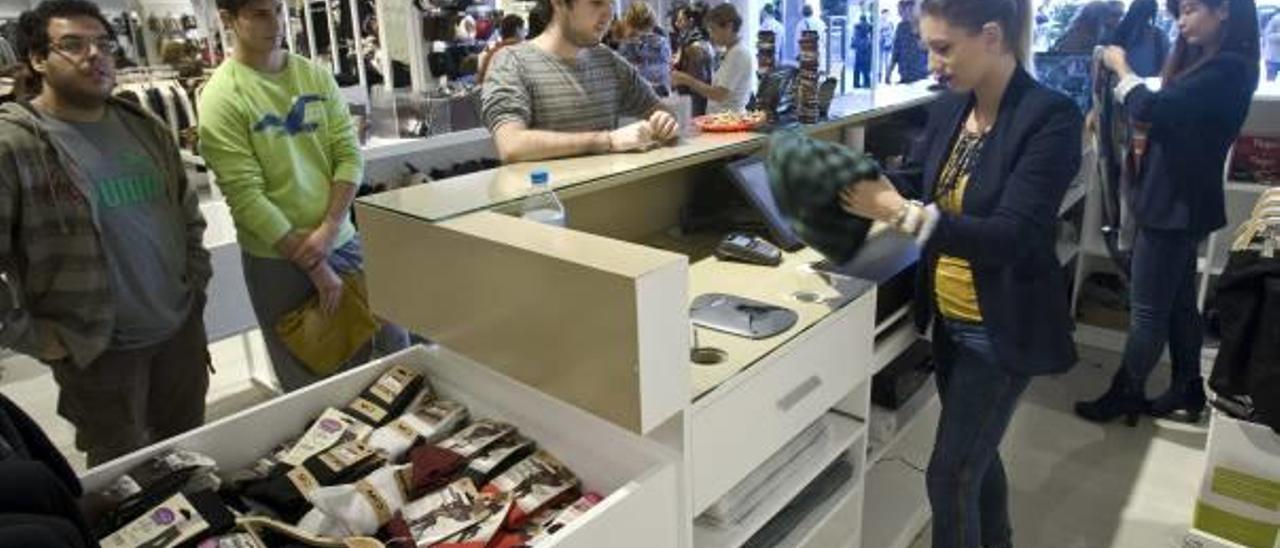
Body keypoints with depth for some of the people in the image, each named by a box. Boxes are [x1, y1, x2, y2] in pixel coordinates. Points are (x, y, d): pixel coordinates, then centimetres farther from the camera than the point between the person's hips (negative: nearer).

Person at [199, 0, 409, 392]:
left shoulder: (316, 75, 2)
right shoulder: (221, 98, -11)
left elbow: (350, 154, 0)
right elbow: (247, 198, -15)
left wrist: (328, 230, -13)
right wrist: (314, 268, -16)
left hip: (342, 240, 4)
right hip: (276, 260, -4)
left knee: (393, 346, 15)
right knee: (309, 384, 12)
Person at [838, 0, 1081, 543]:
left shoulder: (1051, 116, -20)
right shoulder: (948, 108, 2)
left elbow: (1012, 237, -27)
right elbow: (911, 181, 5)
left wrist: (900, 212, -34)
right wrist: (853, 179, -14)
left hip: (1002, 330, -7)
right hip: (950, 320, 7)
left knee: (950, 474, 2)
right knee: (976, 454, 24)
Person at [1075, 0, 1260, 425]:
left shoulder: (1227, 69, -20)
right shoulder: (1208, 64, 10)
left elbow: (1152, 109, -29)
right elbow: (1171, 115, 10)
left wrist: (1122, 68, -13)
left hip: (1178, 206, -10)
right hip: (1177, 203, 10)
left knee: (1148, 310, 2)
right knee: (1177, 304, 18)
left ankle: (1125, 398, 16)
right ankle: (1188, 392, 32)